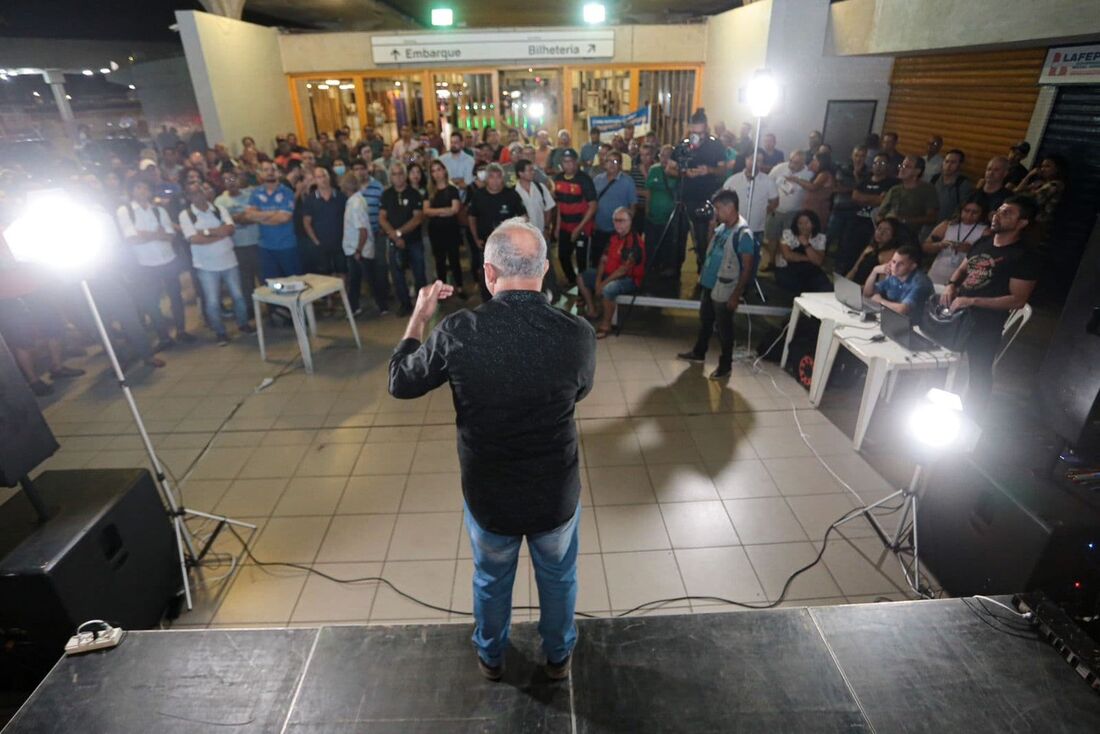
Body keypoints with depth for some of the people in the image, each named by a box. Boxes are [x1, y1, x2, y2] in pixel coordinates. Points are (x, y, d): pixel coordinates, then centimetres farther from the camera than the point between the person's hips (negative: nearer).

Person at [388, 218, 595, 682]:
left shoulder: (456, 333, -24)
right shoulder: (577, 334, -23)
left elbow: (400, 384, -5)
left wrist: (420, 316, 7)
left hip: (487, 496, 0)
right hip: (557, 493, 0)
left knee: (491, 581, 29)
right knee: (558, 579, 28)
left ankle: (491, 657, 55)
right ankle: (558, 657, 53)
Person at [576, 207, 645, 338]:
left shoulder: (635, 242, -21)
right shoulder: (614, 237, 7)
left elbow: (624, 269, -25)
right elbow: (603, 260, 7)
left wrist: (604, 283, -24)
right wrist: (598, 280, -8)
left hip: (629, 279, -9)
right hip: (609, 274, 9)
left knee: (607, 289, -38)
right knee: (582, 278, 7)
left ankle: (606, 325, -20)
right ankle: (592, 311, 11)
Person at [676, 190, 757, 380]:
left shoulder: (744, 233, -20)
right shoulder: (721, 227, 5)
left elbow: (747, 267, -19)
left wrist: (736, 295, -18)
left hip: (724, 290, -8)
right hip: (708, 284, 8)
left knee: (723, 328, 5)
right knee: (705, 321, 22)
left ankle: (725, 366, 20)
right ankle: (698, 352, 41)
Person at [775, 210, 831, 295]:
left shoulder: (820, 237, 3)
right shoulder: (788, 234, -2)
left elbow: (819, 262, -10)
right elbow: (787, 255, -15)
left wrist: (806, 244, -18)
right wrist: (807, 258, -7)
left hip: (810, 271, 2)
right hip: (787, 269, -2)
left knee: (826, 287, -25)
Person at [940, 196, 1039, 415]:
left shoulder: (1023, 256, -16)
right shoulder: (983, 242, 6)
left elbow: (1018, 300, -19)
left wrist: (972, 301, -24)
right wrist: (951, 286, -5)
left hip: (986, 326, -7)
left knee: (979, 374, 11)